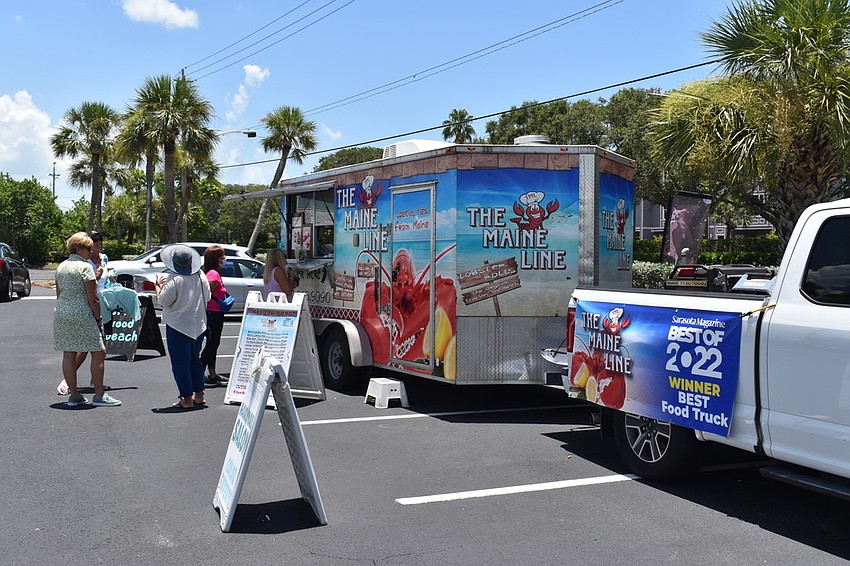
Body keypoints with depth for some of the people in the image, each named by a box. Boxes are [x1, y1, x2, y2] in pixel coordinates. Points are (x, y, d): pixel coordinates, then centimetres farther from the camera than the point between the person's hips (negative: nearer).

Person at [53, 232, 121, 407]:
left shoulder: (61, 267, 13)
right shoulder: (85, 267, -10)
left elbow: (59, 294, 18)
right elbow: (93, 298, -12)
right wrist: (99, 319, -5)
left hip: (61, 314, 8)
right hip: (82, 315, -8)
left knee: (68, 354, 8)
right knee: (98, 353, 0)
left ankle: (73, 394, 13)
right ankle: (99, 395, 1)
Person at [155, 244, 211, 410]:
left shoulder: (174, 279, -19)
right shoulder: (201, 275, 1)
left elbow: (163, 301, -14)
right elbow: (207, 298, 10)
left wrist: (158, 286, 2)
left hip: (178, 326, -6)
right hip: (198, 325, 7)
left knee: (180, 362, 1)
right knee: (195, 359, 18)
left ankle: (187, 398, 1)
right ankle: (199, 394, 22)